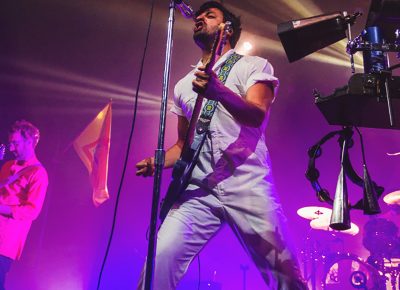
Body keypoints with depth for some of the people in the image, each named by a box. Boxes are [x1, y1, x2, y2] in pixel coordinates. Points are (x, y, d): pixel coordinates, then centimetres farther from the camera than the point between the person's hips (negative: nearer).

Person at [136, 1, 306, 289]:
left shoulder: (254, 65, 7)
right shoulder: (183, 85, 21)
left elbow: (257, 115, -13)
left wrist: (219, 92, -33)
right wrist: (156, 162, 4)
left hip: (248, 187, -3)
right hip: (197, 192, 4)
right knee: (160, 260, -14)